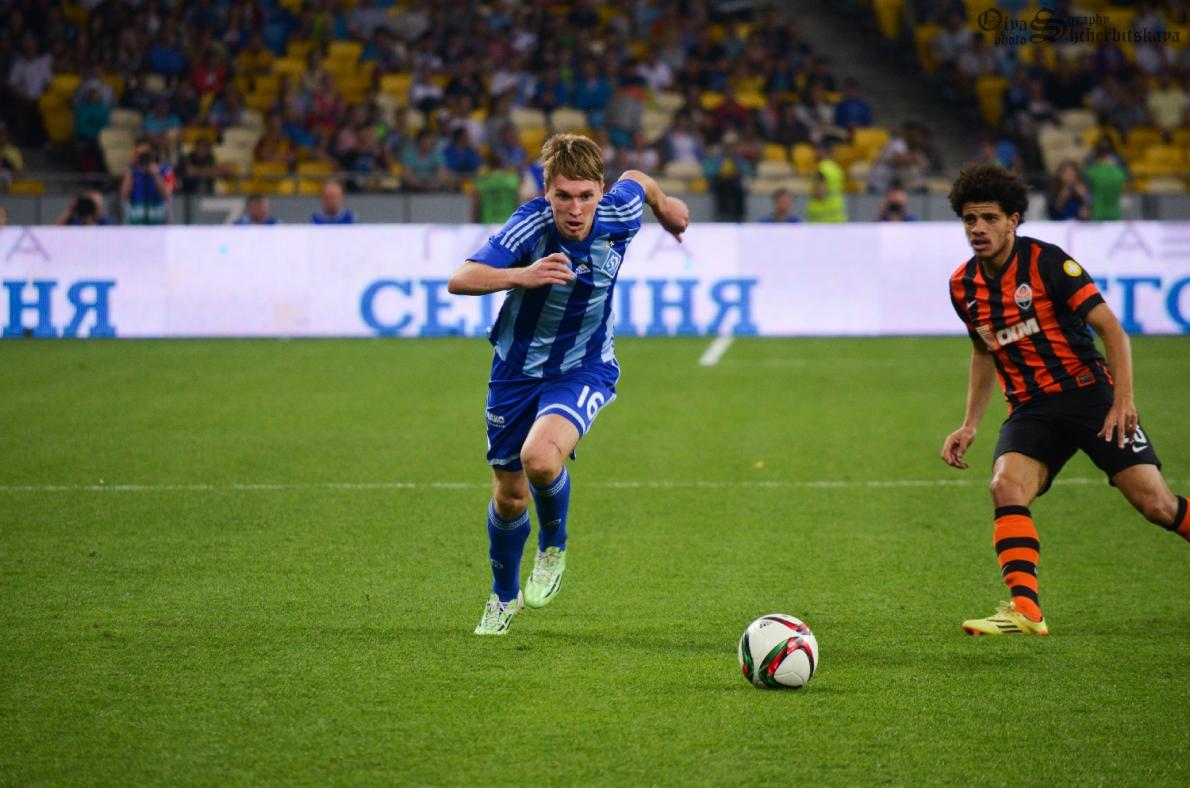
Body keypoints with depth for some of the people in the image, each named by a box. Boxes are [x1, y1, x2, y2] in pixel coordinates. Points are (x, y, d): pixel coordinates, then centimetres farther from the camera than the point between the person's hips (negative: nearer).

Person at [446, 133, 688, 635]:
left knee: (540, 458, -29)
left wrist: (665, 204, 29)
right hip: (518, 367, 0)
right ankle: (504, 595, 41)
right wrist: (522, 276, -51)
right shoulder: (530, 226, -26)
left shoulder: (619, 216, -19)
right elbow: (459, 280, -36)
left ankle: (553, 545, 3)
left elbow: (636, 180, 7)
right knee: (510, 496, 12)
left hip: (584, 368, 0)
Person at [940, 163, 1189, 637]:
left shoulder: (1046, 261, -12)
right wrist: (969, 426, 15)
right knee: (1006, 486, -24)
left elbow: (1109, 326, -12)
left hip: (1090, 393, -4)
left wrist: (1123, 400, -21)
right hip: (1031, 408, 4)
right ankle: (1025, 610, -28)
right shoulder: (962, 286, 5)